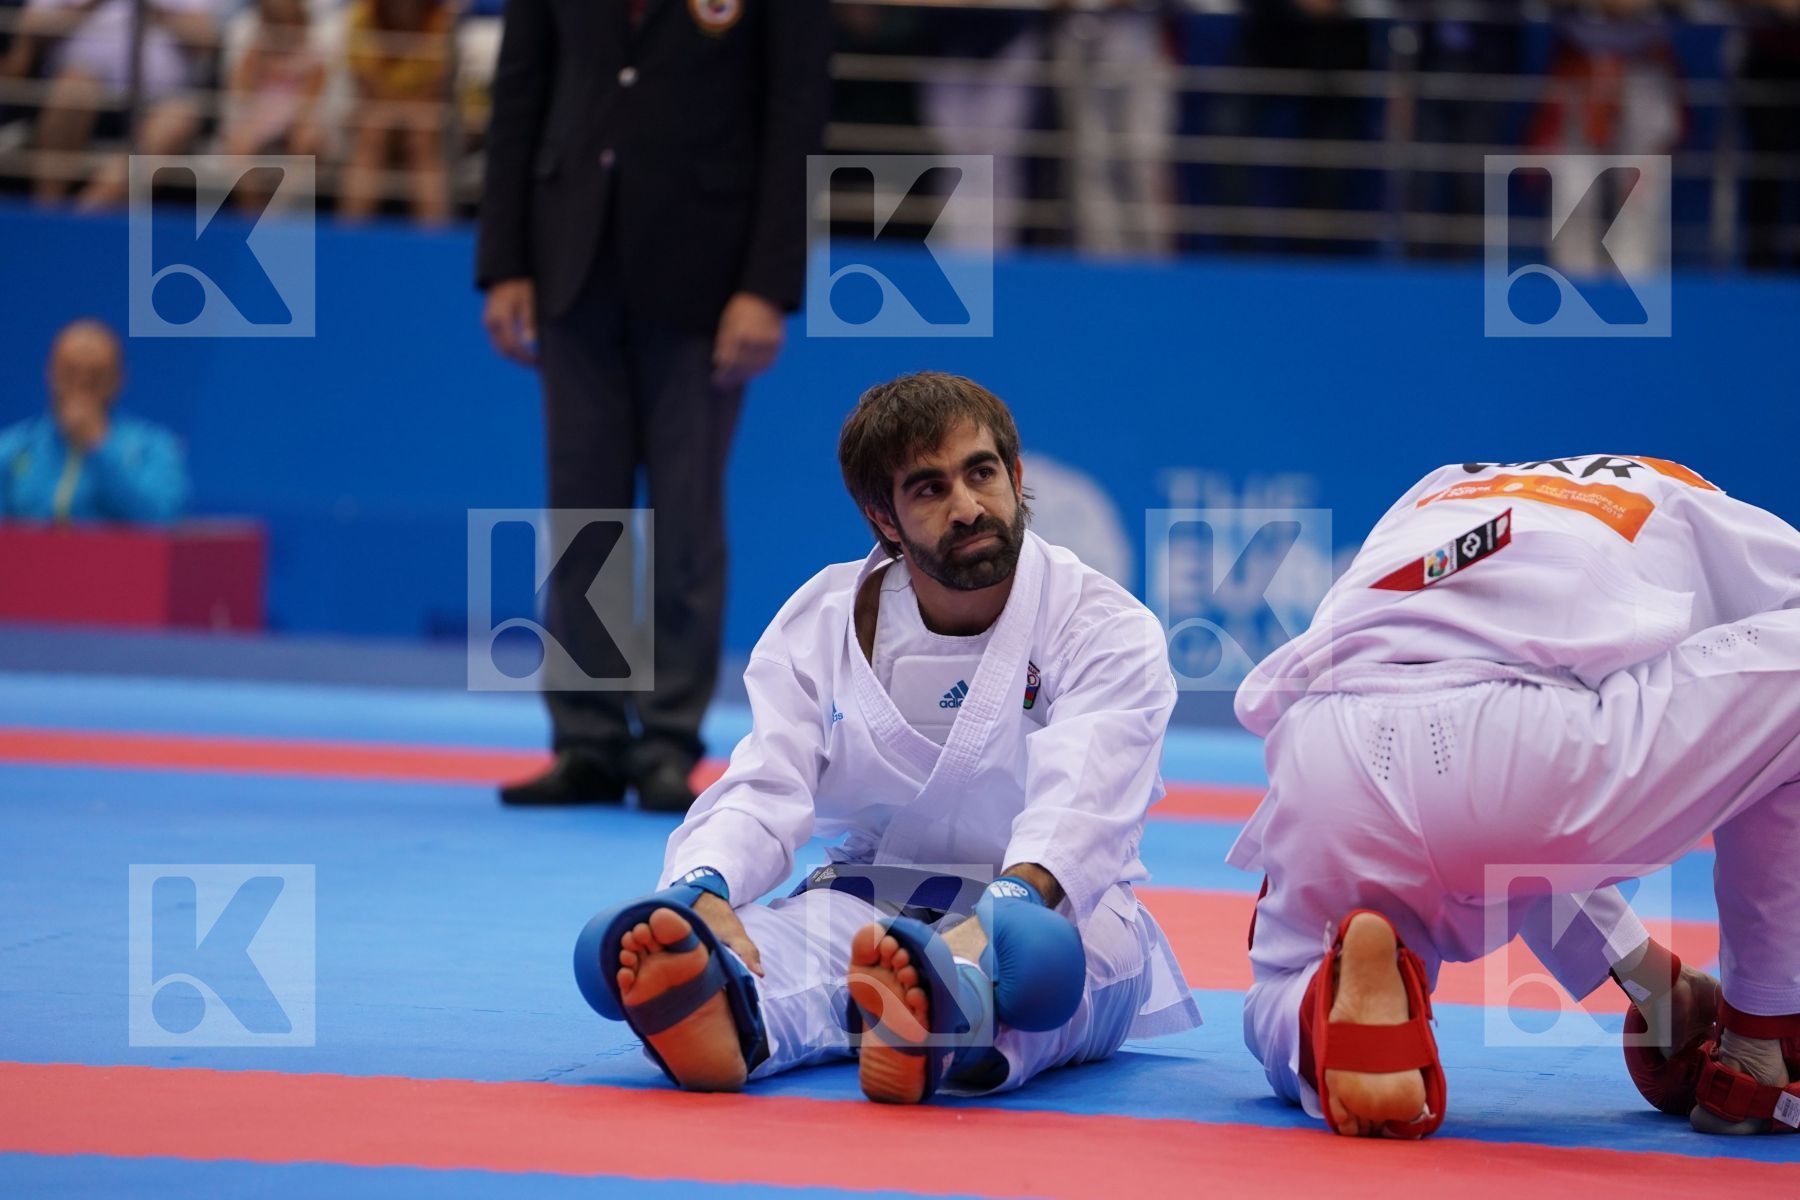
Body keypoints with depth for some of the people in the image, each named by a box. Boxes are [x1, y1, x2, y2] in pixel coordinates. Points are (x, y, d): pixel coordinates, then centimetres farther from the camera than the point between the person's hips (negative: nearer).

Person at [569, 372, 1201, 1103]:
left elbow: (1079, 804, -27)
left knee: (1040, 956, -42)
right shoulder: (823, 621, 1)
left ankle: (942, 1017, -76)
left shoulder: (1107, 629, -9)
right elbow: (763, 789, -11)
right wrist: (702, 892, -36)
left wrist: (996, 920, -49)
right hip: (865, 903, 2)